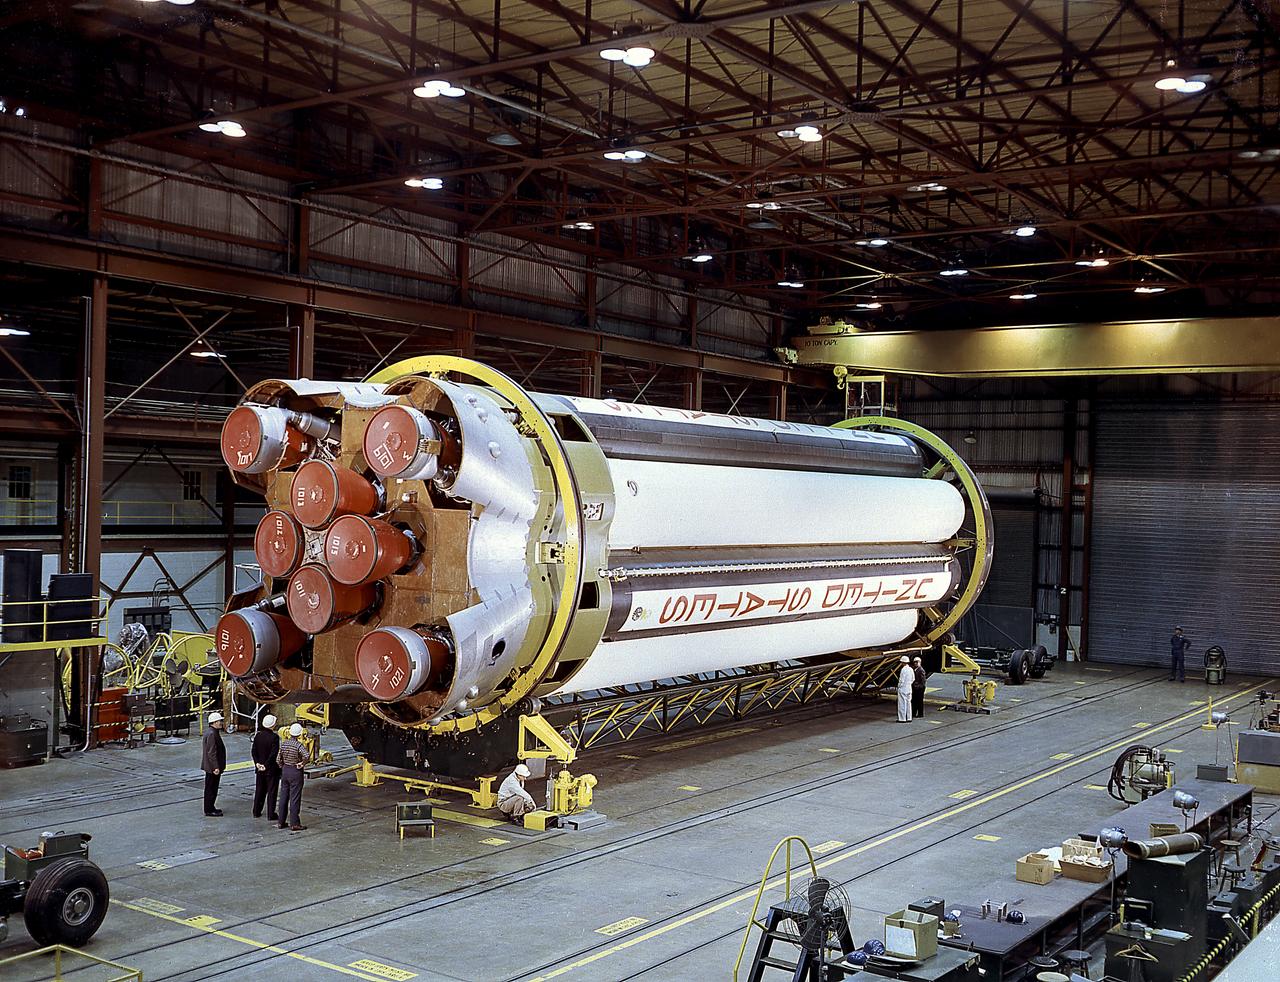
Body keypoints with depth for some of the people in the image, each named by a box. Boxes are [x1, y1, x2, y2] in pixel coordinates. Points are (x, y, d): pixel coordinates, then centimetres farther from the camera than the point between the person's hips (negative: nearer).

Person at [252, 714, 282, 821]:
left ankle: (256, 812, 25)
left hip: (260, 769, 6)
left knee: (259, 791, 17)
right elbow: (273, 754, -21)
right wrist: (266, 765, -14)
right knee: (272, 792, 2)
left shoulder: (258, 735, 1)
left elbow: (254, 751, 2)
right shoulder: (274, 737, -18)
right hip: (271, 769, -6)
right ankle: (271, 815, 4)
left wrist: (257, 763, -1)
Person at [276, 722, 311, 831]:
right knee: (295, 798, -1)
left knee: (283, 797, 13)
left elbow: (278, 759, 6)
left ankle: (282, 822, 19)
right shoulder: (299, 745, -18)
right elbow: (307, 756, -35)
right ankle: (294, 824, 2)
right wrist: (303, 763, -16)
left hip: (285, 770, 6)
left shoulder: (283, 743, 0)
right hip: (296, 772, -6)